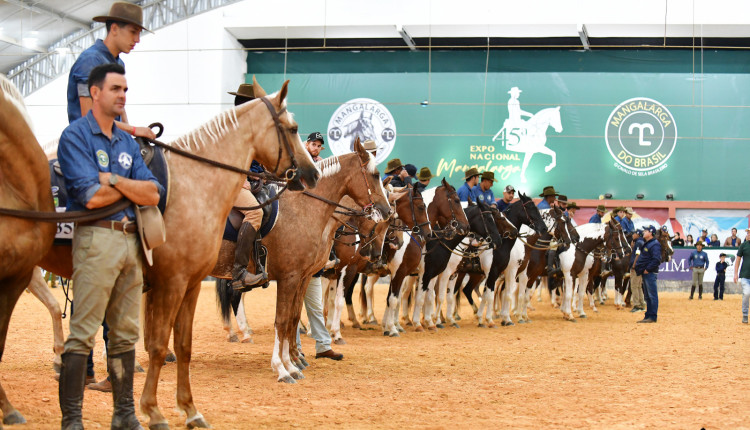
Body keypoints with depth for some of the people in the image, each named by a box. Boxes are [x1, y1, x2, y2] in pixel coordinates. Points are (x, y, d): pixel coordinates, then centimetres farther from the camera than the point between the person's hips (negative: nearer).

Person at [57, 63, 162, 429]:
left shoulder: (127, 142, 16)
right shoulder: (75, 136, -5)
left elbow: (153, 195, 6)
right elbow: (92, 197, -16)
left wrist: (113, 179, -8)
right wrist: (131, 187, 0)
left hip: (132, 240, 7)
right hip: (97, 238, -7)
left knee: (126, 331, 11)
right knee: (83, 332, -8)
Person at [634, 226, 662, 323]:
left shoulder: (655, 245, -13)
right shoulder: (646, 244, 19)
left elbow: (656, 260, -23)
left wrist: (648, 269, -20)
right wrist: (640, 269, 14)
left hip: (650, 274, -11)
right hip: (645, 274, 11)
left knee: (652, 295, -7)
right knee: (647, 296, 14)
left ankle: (652, 317, -6)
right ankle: (648, 316, 19)